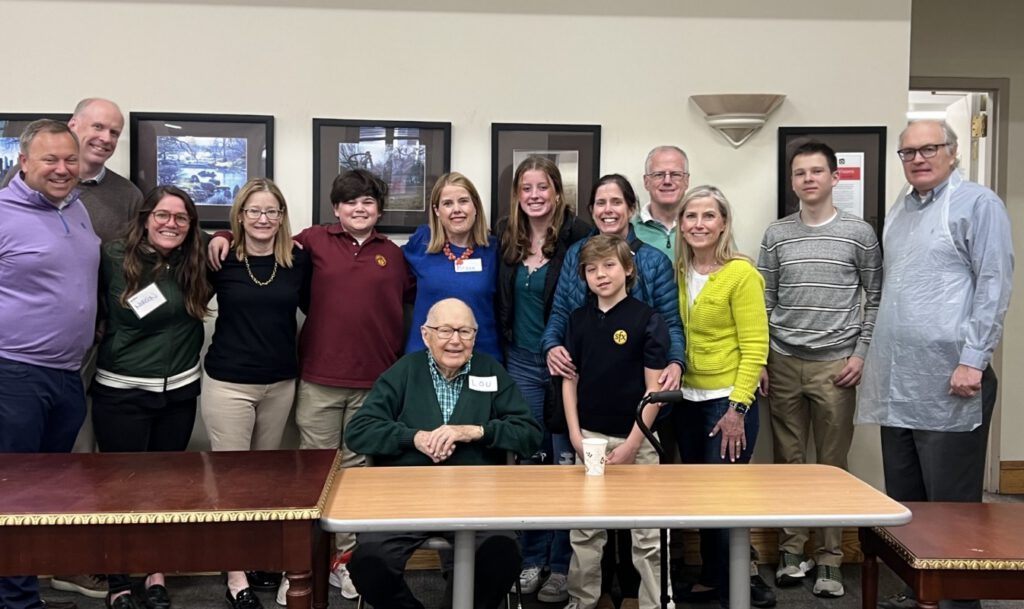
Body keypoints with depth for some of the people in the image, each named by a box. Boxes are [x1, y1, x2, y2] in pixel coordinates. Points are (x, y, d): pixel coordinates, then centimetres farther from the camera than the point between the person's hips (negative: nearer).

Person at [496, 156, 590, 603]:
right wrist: (503, 349, 12)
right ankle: (532, 558, 24)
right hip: (521, 363, 4)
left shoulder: (577, 235, -10)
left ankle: (562, 565, 17)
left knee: (566, 461, 4)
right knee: (529, 460, 11)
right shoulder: (505, 236, 5)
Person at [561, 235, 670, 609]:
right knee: (584, 529, 12)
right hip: (589, 438, 4)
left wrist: (631, 443, -12)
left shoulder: (648, 320, -8)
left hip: (636, 439, -4)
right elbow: (570, 379, 9)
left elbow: (655, 388, -9)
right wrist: (575, 435, 0)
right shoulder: (578, 319, 5)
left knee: (647, 533, 4)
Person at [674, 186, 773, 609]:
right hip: (687, 399, 6)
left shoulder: (741, 273, -11)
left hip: (728, 400, -6)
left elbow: (755, 347, -14)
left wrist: (737, 407, -18)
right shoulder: (678, 272, 5)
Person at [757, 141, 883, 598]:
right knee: (787, 461, 7)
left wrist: (861, 354, -4)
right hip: (783, 363, 2)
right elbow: (764, 303, 9)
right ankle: (792, 551, 19)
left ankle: (829, 560, 14)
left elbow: (875, 299, 4)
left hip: (835, 365, -2)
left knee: (832, 465, 4)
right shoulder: (776, 235, 7)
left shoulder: (859, 233, 1)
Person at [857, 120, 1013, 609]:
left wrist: (973, 360, -17)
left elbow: (994, 286, -11)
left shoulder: (978, 204, -4)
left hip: (948, 380, -7)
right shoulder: (899, 209, 17)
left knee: (950, 502, 1)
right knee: (903, 499, 13)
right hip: (897, 381, 7)